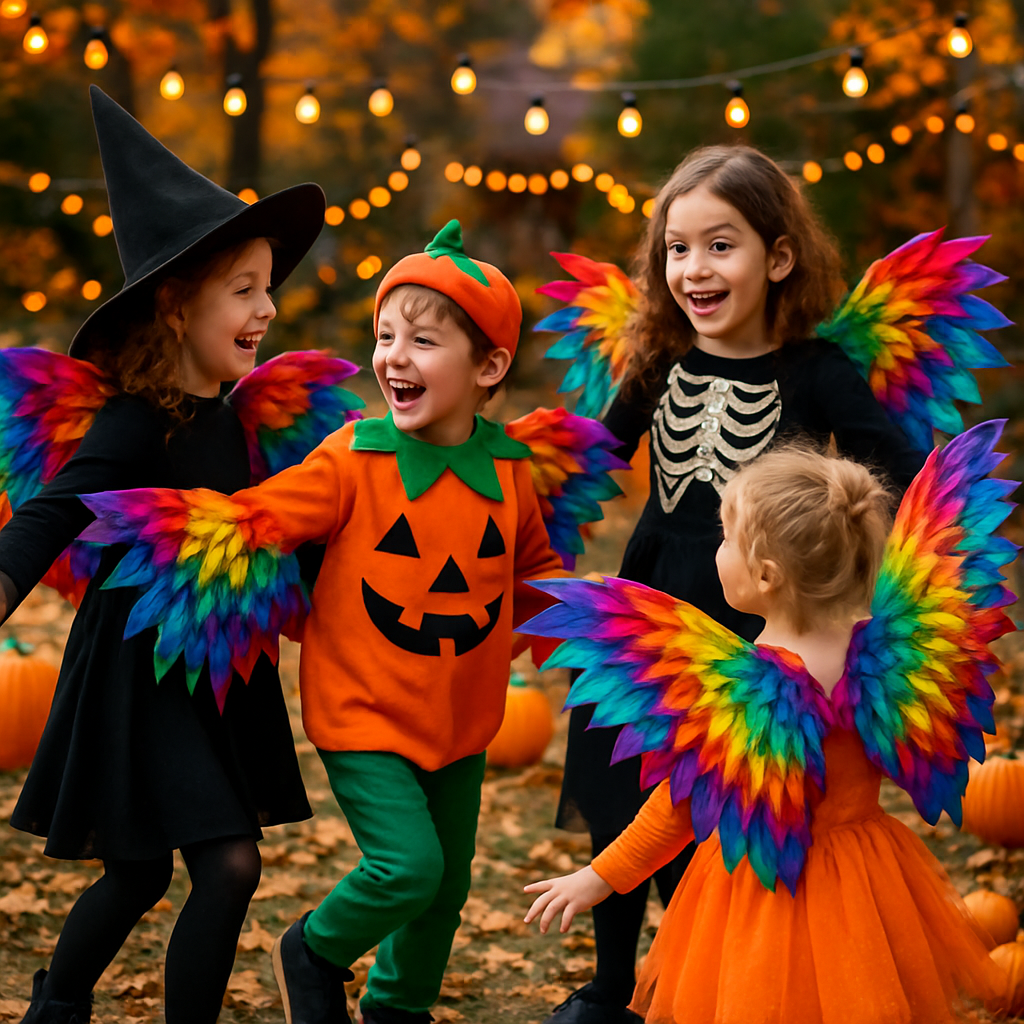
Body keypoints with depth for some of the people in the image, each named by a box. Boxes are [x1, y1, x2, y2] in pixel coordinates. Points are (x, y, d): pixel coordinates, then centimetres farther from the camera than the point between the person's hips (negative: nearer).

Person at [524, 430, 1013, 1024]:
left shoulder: (726, 689, -23)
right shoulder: (893, 650, -12)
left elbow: (680, 808, -15)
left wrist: (600, 878, -3)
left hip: (765, 894, -4)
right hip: (868, 883, 5)